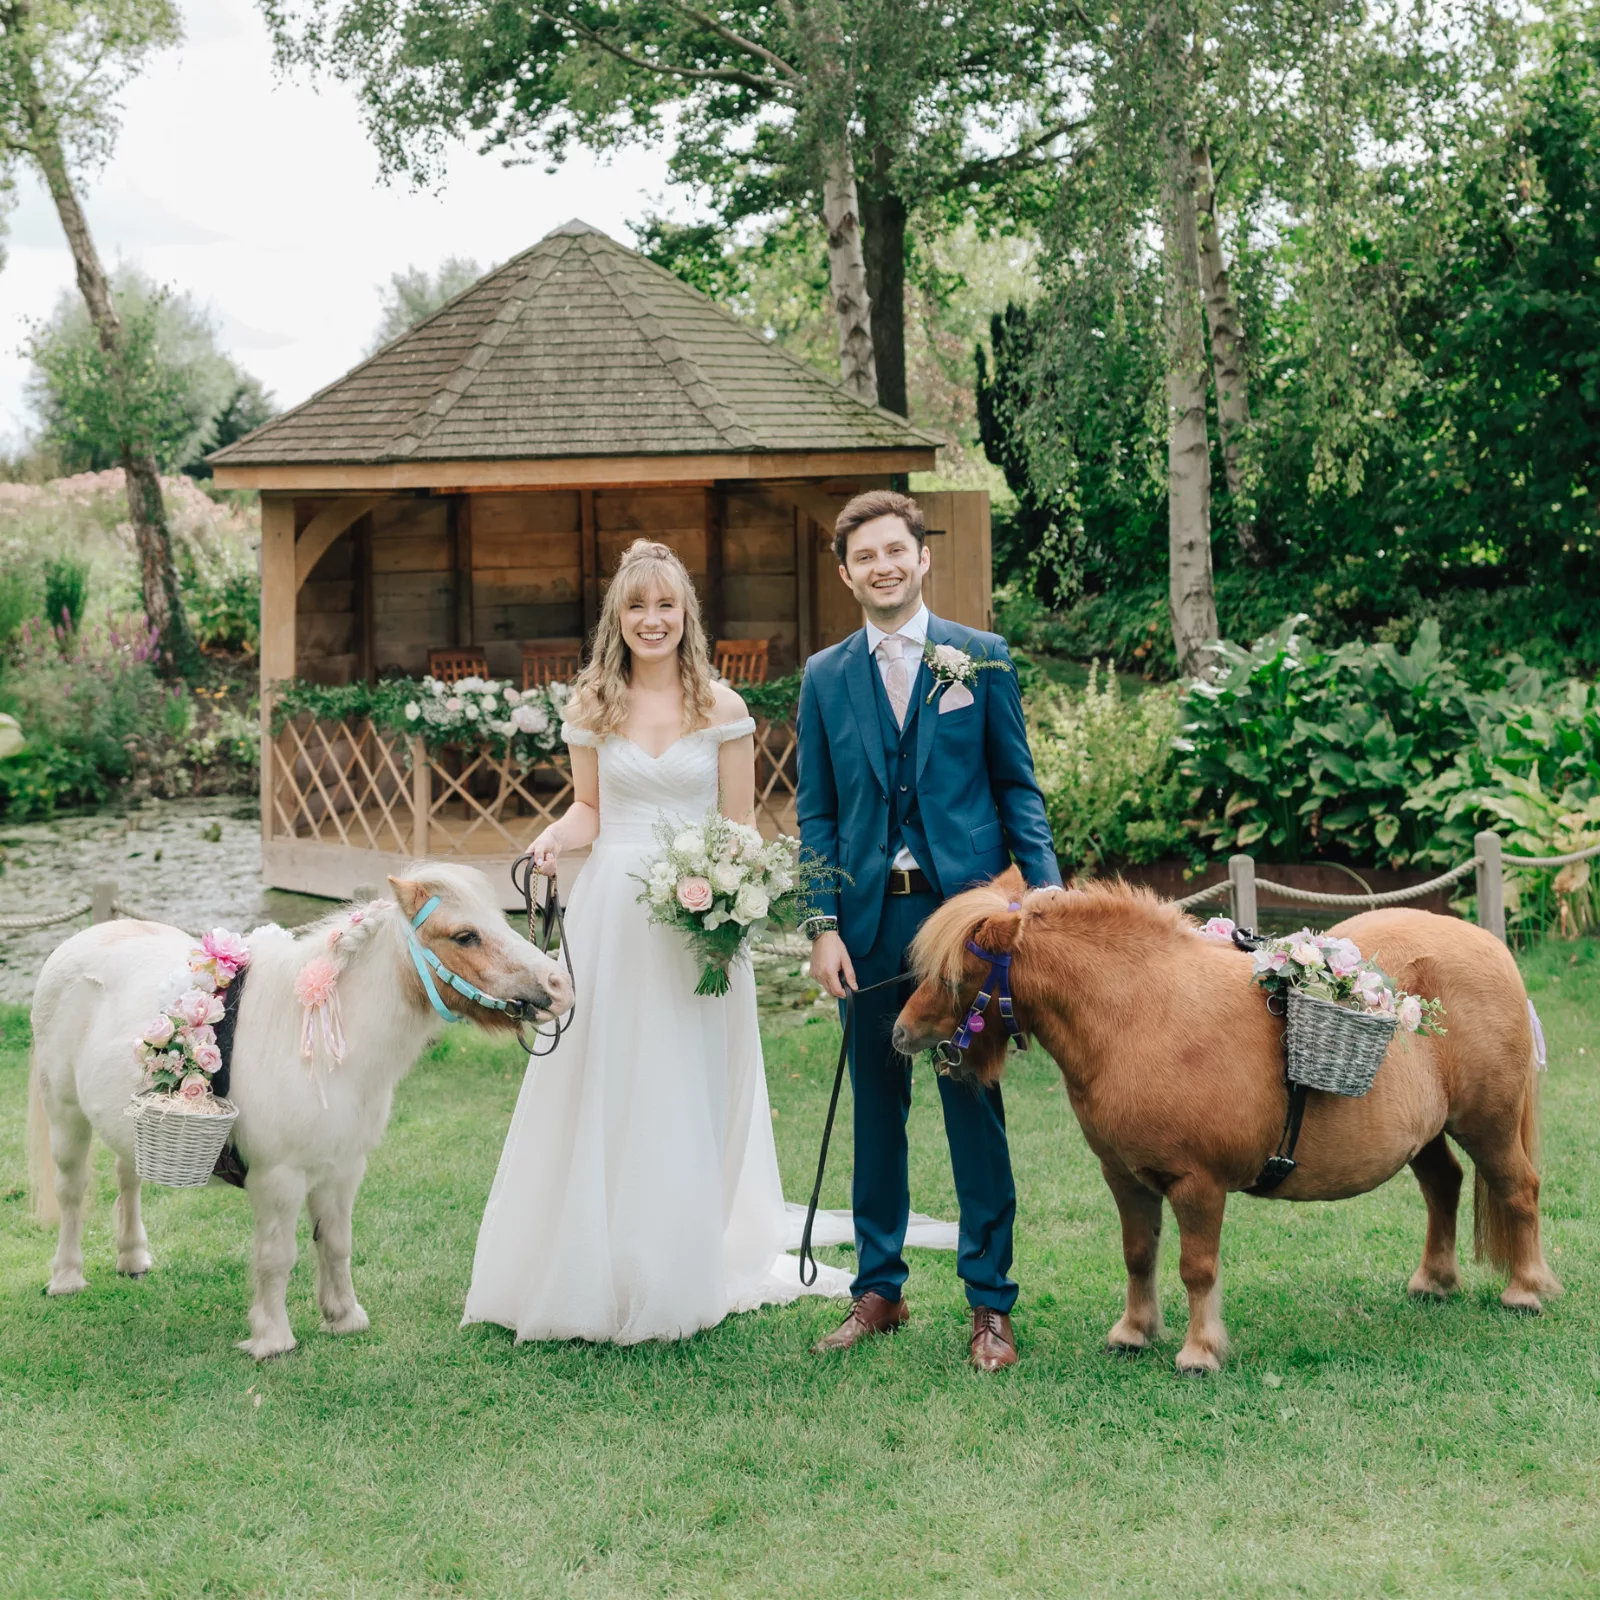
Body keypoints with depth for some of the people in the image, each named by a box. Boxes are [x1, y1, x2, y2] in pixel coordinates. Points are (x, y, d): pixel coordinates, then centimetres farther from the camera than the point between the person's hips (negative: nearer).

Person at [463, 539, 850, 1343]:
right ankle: (591, 1271, 12)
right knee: (598, 1087, 2)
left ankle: (677, 1276, 15)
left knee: (683, 1092, 3)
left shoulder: (721, 709, 0)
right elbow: (589, 808, 14)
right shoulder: (591, 707, 5)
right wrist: (554, 837, -8)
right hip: (608, 910, 2)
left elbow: (742, 825, 2)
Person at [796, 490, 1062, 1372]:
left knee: (973, 1106, 0)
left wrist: (1045, 885, -9)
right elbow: (817, 812, 9)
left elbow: (1016, 786, 4)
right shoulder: (825, 677, 9)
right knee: (876, 1107, 10)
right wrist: (823, 924, -1)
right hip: (869, 918, 2)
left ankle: (990, 1302, 8)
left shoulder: (981, 658, 3)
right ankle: (878, 1288, 21)